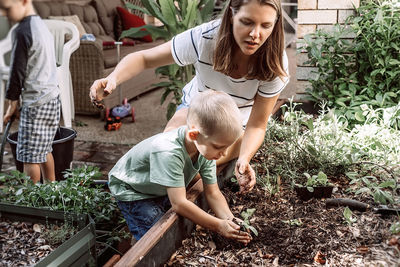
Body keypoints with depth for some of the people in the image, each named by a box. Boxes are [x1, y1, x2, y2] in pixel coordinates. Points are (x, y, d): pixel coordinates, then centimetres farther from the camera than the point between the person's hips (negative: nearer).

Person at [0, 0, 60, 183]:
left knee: (29, 155, 0)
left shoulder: (22, 32, -15)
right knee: (44, 150, 18)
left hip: (35, 102, -9)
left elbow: (17, 71, -12)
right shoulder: (42, 26, 12)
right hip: (52, 96, 9)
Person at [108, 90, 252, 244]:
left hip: (162, 190, 7)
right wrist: (219, 226, -34)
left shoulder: (207, 148, -20)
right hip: (131, 190, -7)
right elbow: (179, 204, -39)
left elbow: (213, 194, -13)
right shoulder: (168, 152, -43)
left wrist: (231, 221, -29)